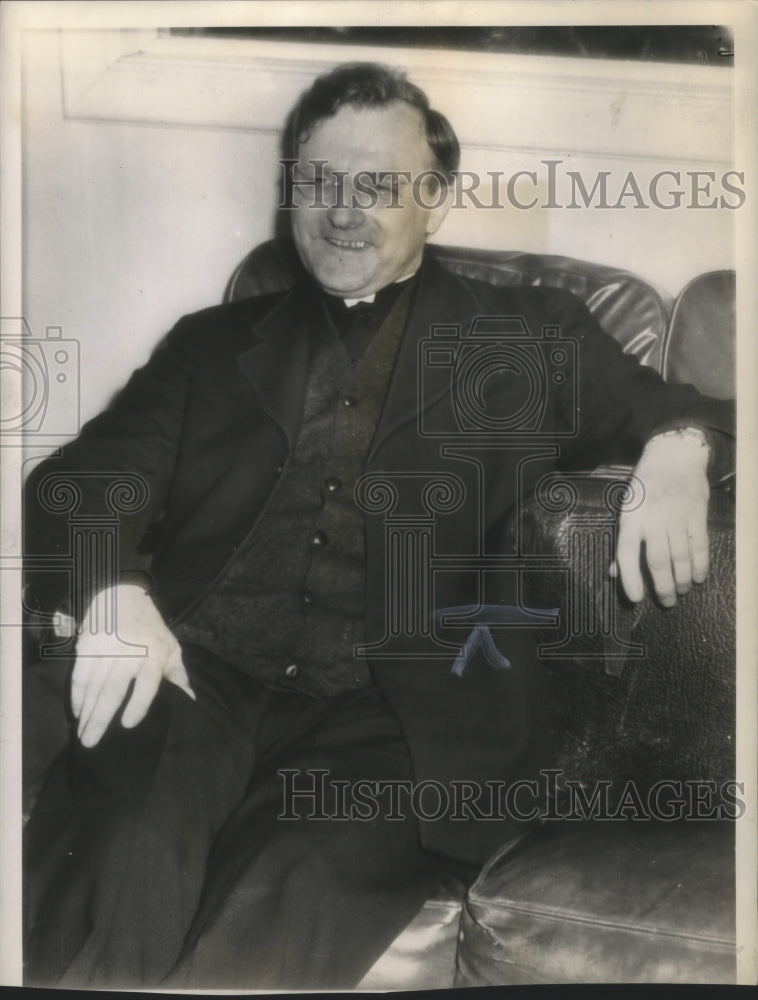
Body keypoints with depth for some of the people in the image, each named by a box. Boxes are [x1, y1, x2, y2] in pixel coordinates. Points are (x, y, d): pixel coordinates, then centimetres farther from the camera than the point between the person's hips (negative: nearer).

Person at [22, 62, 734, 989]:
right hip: (197, 677, 2)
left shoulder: (529, 339, 18)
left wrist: (676, 459, -7)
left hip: (387, 713, -1)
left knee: (266, 937, -28)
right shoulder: (213, 340, 22)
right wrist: (113, 593, -10)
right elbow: (83, 478, 13)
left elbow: (679, 413, 19)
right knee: (120, 871, -27)